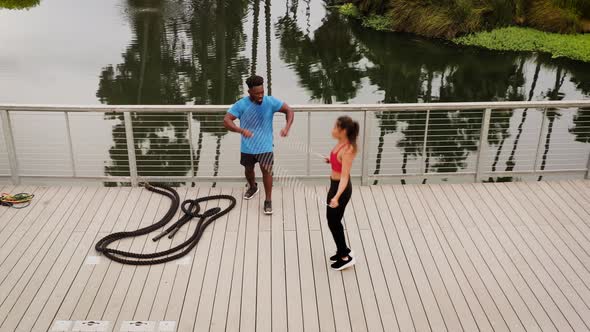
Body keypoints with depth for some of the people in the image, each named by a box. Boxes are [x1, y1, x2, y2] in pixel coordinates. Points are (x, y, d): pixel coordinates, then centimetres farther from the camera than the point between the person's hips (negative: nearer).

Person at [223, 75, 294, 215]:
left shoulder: (270, 101, -14)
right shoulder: (241, 104, -17)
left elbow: (289, 110, -9)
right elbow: (226, 120, -22)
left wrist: (287, 127, -28)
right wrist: (241, 130, -40)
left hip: (265, 146, -1)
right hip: (247, 147, 1)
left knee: (266, 170, -7)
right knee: (248, 170, 21)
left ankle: (268, 201, 9)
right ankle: (252, 187, 52)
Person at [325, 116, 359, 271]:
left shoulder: (347, 150, -28)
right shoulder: (341, 143, -2)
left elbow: (344, 176, -31)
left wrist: (337, 197, -39)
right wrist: (331, 160, 29)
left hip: (340, 188, -9)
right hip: (335, 184, 9)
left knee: (333, 222, 5)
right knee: (333, 220, 21)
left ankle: (346, 257, 21)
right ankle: (343, 250, 38)